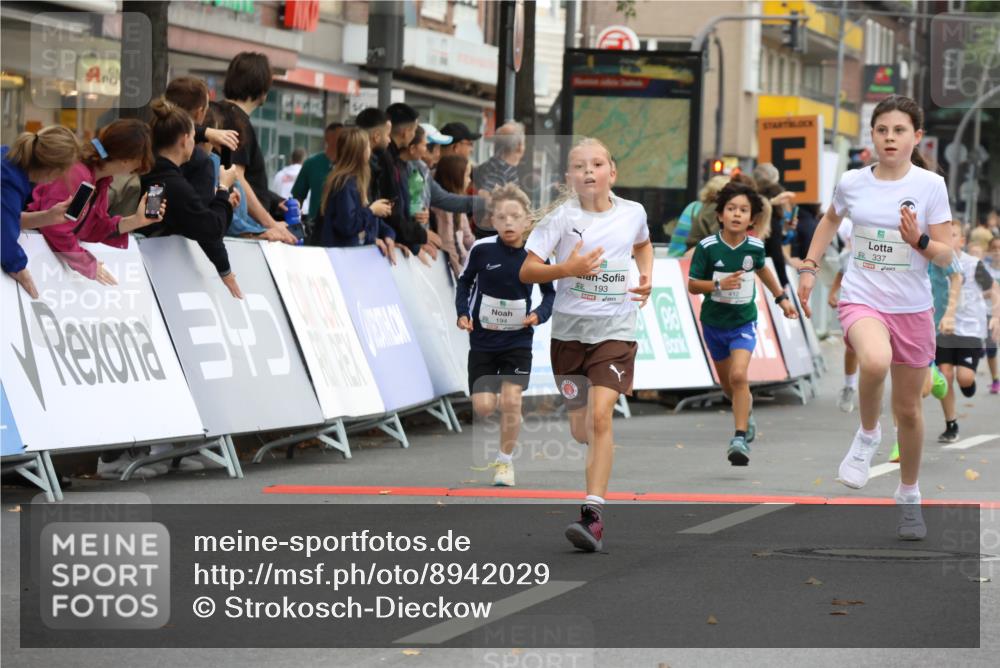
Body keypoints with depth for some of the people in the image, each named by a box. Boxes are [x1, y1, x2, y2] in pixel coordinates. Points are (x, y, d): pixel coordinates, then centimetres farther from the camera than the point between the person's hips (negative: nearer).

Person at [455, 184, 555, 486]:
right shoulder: (482, 249, -12)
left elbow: (550, 292, 5)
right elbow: (464, 282, 5)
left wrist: (540, 314, -13)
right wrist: (462, 313, -9)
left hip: (518, 340, 0)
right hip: (482, 339, 0)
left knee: (511, 401, -11)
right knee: (483, 407, -4)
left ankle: (505, 461, 8)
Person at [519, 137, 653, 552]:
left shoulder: (632, 213, 2)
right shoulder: (562, 218, -5)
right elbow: (526, 271, -8)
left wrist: (647, 277, 9)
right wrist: (567, 269, -24)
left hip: (615, 330, -1)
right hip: (569, 328, 1)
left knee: (600, 415, -19)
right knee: (580, 429, 9)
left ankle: (594, 513, -23)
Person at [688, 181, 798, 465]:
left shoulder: (755, 247, -8)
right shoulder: (707, 247, -15)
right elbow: (692, 285, -10)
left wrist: (782, 297, 20)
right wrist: (719, 285, -27)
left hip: (744, 322, -1)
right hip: (714, 322, 1)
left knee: (738, 376, -21)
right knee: (727, 382, 16)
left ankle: (740, 438, -17)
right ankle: (745, 408, 51)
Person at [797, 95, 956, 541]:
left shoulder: (931, 186, -6)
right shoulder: (852, 183, -1)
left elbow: (946, 256, -4)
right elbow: (830, 221, 22)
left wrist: (919, 241, -23)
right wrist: (809, 268, 17)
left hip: (912, 307, 1)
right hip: (862, 300, -1)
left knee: (909, 409, 10)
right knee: (875, 362, -35)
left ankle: (909, 496, 33)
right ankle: (868, 434, -6)